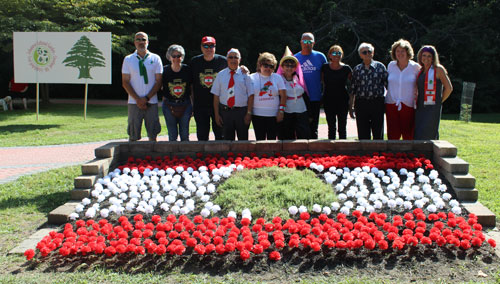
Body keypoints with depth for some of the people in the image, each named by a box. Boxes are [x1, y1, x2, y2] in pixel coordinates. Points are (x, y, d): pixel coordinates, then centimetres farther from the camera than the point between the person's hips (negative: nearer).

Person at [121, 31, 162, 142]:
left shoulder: (155, 58, 8)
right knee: (133, 135, 0)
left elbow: (158, 81, 3)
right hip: (134, 103, 0)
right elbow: (125, 82, 4)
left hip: (151, 102, 0)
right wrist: (137, 99, -8)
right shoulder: (128, 59, 8)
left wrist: (147, 98, -8)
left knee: (153, 134, 1)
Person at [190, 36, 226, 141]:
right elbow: (190, 85, 9)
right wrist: (192, 104, 6)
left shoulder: (223, 61, 0)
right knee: (202, 136, 6)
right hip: (200, 106, 1)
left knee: (220, 135, 3)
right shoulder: (194, 62, 4)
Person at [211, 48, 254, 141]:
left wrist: (249, 113, -8)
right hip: (225, 112, 1)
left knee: (243, 139, 6)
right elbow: (216, 96, 5)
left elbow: (250, 95, 0)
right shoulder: (221, 75, 7)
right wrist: (216, 114, -1)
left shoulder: (245, 75, 3)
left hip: (242, 112, -1)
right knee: (227, 140, 7)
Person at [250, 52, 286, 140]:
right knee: (260, 140, 3)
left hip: (273, 115, 0)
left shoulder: (277, 78, 7)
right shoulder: (252, 78, 7)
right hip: (257, 115, 0)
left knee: (272, 140, 0)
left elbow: (283, 95, 4)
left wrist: (281, 111, -2)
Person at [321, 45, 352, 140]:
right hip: (328, 99, 1)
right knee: (331, 127, 6)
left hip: (343, 100, -1)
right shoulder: (325, 67, 0)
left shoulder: (346, 68, -2)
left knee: (342, 128, 5)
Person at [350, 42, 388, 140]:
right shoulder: (357, 69, 10)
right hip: (361, 104, 1)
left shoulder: (380, 66, 6)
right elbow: (353, 89, 10)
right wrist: (351, 106, 7)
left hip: (377, 103, -1)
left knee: (378, 133, 2)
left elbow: (387, 84, 5)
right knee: (363, 135, 3)